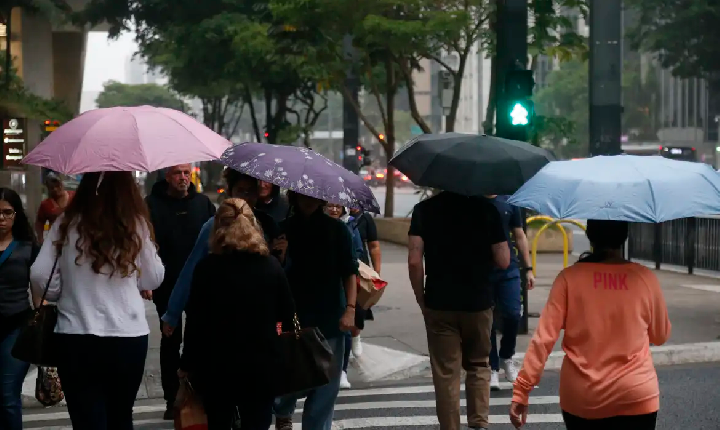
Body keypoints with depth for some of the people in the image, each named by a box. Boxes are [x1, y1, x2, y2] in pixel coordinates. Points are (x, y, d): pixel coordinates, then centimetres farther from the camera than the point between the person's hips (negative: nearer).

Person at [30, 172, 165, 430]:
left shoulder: (67, 224, -3)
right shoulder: (136, 224, -3)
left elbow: (39, 277, -4)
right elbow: (154, 279, 7)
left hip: (77, 339, -1)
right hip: (129, 338, 1)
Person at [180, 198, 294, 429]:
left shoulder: (207, 266, -8)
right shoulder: (271, 265, -2)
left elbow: (195, 321, -7)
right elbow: (287, 315, 5)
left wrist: (187, 364, 2)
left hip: (216, 364, -1)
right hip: (260, 364, 1)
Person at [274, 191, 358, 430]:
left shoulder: (337, 229, 2)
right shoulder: (284, 229, 2)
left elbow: (349, 272, 2)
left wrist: (350, 308, -7)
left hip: (330, 320, 1)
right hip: (293, 319, -1)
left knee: (326, 384, 1)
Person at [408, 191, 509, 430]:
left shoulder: (424, 209, -4)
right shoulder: (486, 209, -4)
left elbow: (414, 261, -10)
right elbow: (503, 261, -4)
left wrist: (421, 299, 1)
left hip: (439, 305, -1)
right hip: (478, 303, 1)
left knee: (445, 372, 6)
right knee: (478, 365, 17)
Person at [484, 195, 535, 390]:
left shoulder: (509, 202, 7)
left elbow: (520, 236, 13)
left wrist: (528, 268, 8)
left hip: (508, 270, 2)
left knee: (513, 315, -7)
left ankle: (506, 357, 19)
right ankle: (493, 368, 15)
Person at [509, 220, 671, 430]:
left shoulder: (570, 277, -6)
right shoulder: (645, 278, -3)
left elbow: (544, 337, -10)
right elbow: (660, 336, 10)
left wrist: (521, 389, -7)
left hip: (581, 398, 1)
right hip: (635, 397, -1)